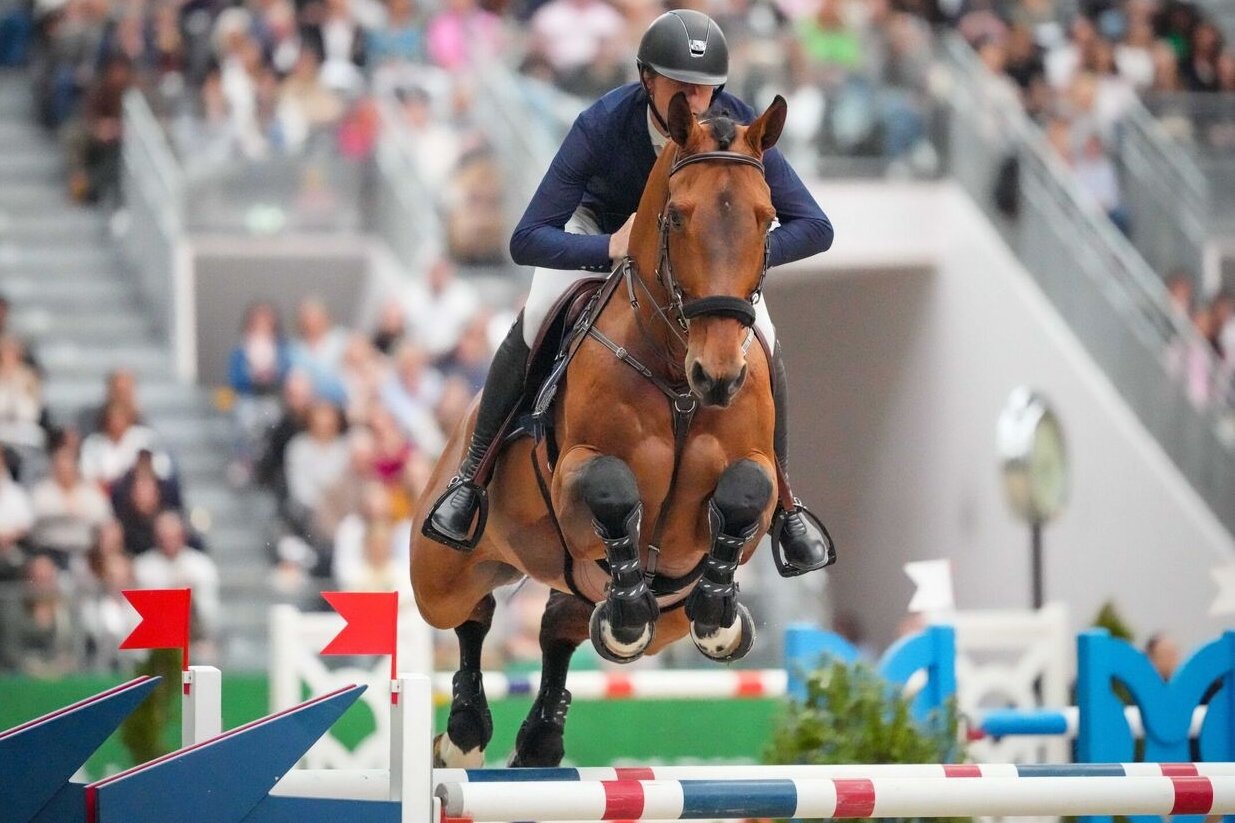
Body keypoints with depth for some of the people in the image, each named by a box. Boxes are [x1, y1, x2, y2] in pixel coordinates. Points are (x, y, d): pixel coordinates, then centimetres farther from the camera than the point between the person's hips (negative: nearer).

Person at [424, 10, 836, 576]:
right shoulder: (602, 125, -38)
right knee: (537, 318, -27)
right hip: (598, 229, -2)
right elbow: (527, 241, -39)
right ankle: (471, 476, -9)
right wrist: (611, 248, -56)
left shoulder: (738, 127, -33)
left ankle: (782, 503, 3)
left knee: (760, 340, -18)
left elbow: (814, 228, -30)